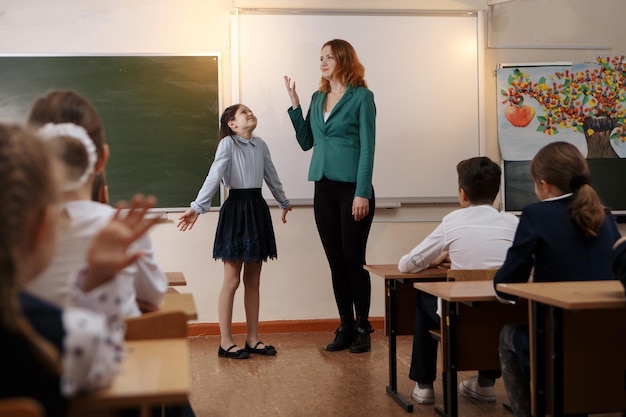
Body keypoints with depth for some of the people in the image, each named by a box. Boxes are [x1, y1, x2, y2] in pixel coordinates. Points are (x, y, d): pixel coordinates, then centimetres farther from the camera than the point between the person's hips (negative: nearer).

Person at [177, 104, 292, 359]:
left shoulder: (260, 145, 11)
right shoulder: (228, 143, -7)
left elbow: (271, 177, 25)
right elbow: (214, 176, -17)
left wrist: (283, 202, 37)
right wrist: (197, 207, -27)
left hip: (257, 209, 6)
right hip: (236, 209, -6)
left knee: (253, 281, 10)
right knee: (232, 281, -2)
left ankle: (253, 339, 18)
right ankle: (226, 343, 6)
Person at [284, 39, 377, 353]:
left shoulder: (361, 97, -4)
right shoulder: (318, 98, 13)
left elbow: (367, 147, -9)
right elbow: (306, 142, 15)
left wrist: (362, 192, -15)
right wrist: (294, 105, 6)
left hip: (352, 188, -6)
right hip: (324, 188, 6)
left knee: (353, 259, -1)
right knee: (335, 261, 8)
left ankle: (362, 328, 10)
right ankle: (345, 327, 17)